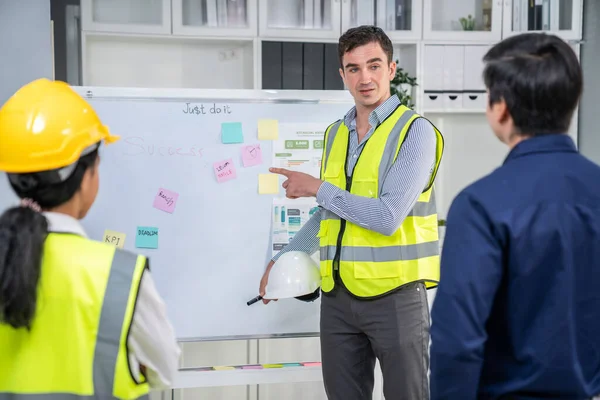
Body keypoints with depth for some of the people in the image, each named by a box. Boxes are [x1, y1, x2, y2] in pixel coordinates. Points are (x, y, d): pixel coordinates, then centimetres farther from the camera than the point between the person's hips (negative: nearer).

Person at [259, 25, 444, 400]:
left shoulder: (416, 131, -9)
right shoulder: (335, 133, 11)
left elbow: (388, 217, -18)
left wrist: (317, 188, -10)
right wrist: (283, 258, 20)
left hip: (395, 295, -5)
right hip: (338, 297, 6)